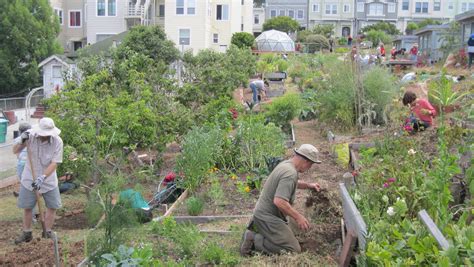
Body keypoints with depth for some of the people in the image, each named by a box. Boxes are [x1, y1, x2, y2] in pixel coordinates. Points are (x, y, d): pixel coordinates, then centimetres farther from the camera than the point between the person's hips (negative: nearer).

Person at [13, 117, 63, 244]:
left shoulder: (57, 141, -20)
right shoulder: (30, 135, -17)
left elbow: (54, 163, -21)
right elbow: (15, 151, -10)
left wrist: (42, 178, -31)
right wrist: (22, 141, -30)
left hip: (49, 180, 0)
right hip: (29, 179, 0)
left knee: (52, 206, 5)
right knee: (27, 207, 9)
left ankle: (48, 233, 23)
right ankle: (27, 233, 27)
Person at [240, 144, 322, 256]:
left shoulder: (286, 164, 7)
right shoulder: (290, 173, -24)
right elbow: (279, 201, -32)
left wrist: (308, 185, 28)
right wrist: (298, 217, -22)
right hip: (268, 216, -10)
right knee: (294, 250, -12)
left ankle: (257, 225, 16)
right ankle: (255, 240, -11)